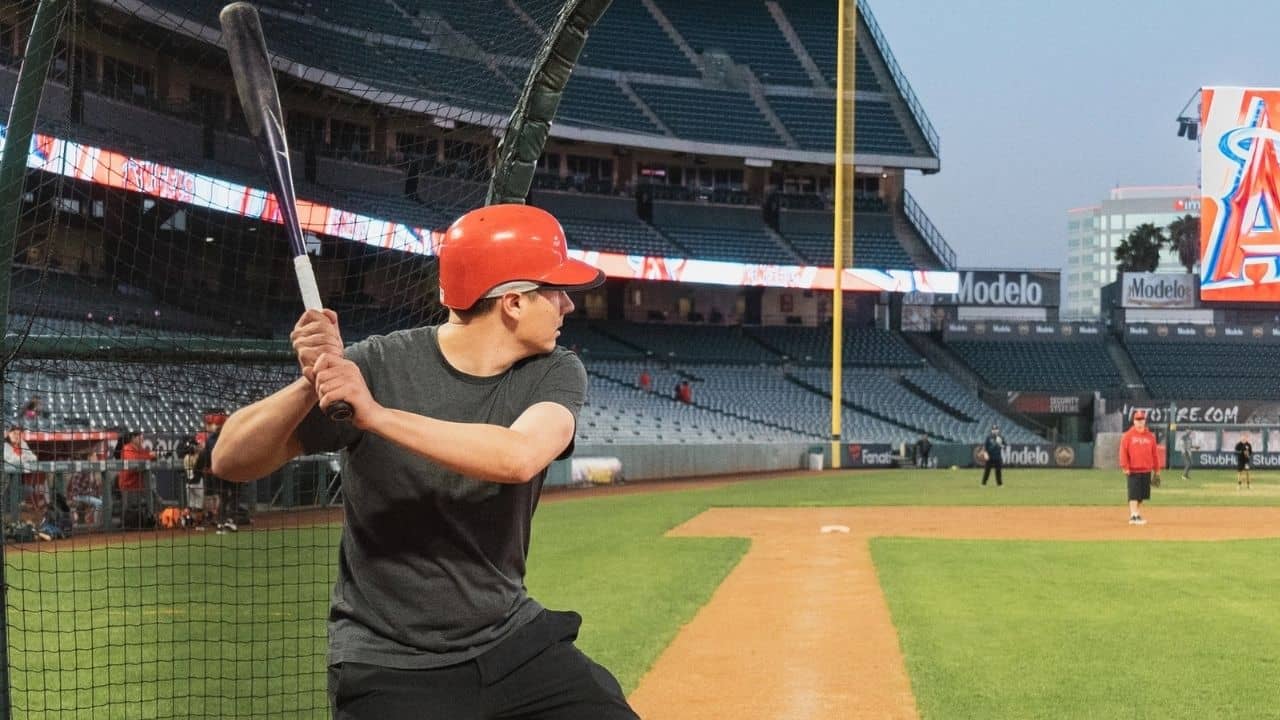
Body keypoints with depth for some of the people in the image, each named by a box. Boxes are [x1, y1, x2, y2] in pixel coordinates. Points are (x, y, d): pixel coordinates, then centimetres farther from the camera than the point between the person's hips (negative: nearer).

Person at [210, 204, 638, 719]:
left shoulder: (555, 374, -3)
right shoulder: (379, 366, -11)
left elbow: (518, 457, -26)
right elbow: (230, 461, -13)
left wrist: (375, 413, -33)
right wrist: (310, 384, -30)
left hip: (513, 642, 4)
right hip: (388, 665, -3)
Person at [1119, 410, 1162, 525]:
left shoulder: (1150, 436, 9)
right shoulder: (1127, 435, -2)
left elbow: (1155, 453, 11)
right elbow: (1123, 452, -5)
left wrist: (1156, 469, 10)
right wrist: (1125, 467, -12)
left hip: (1146, 470, 4)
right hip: (1133, 470, -4)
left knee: (1141, 495, 9)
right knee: (1134, 494, -8)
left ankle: (1138, 516, 18)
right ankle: (1133, 516, -11)